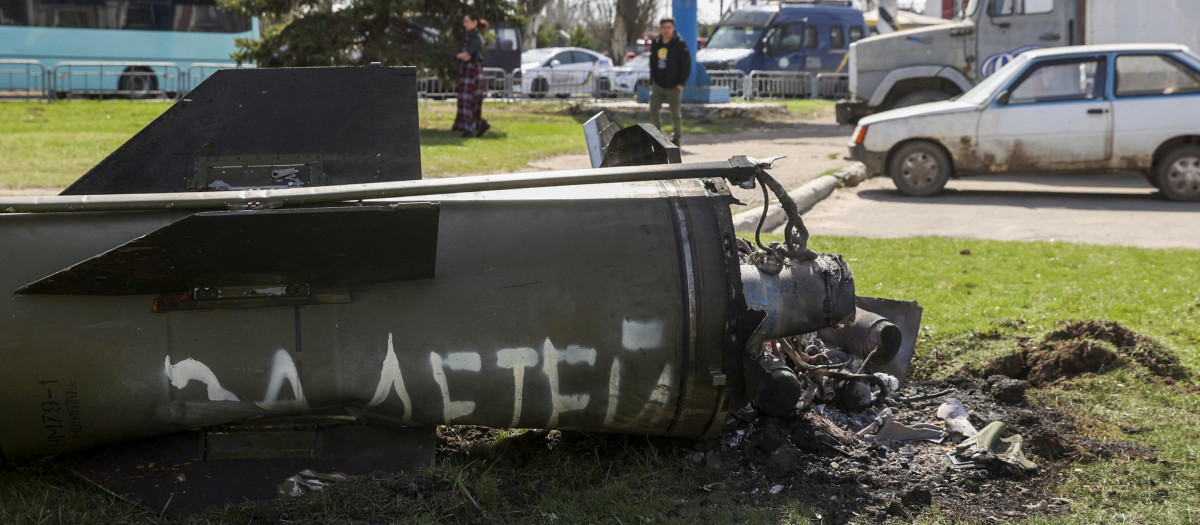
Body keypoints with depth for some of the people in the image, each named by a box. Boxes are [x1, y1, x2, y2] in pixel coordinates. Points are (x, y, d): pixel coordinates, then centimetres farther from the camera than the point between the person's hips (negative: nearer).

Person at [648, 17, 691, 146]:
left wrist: (681, 83, -13)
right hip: (658, 85, 4)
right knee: (654, 109, -8)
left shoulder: (679, 44, -10)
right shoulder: (656, 43, 5)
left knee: (676, 113, 6)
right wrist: (652, 81, 8)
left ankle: (676, 139, 20)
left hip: (673, 86, -4)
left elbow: (687, 64, -9)